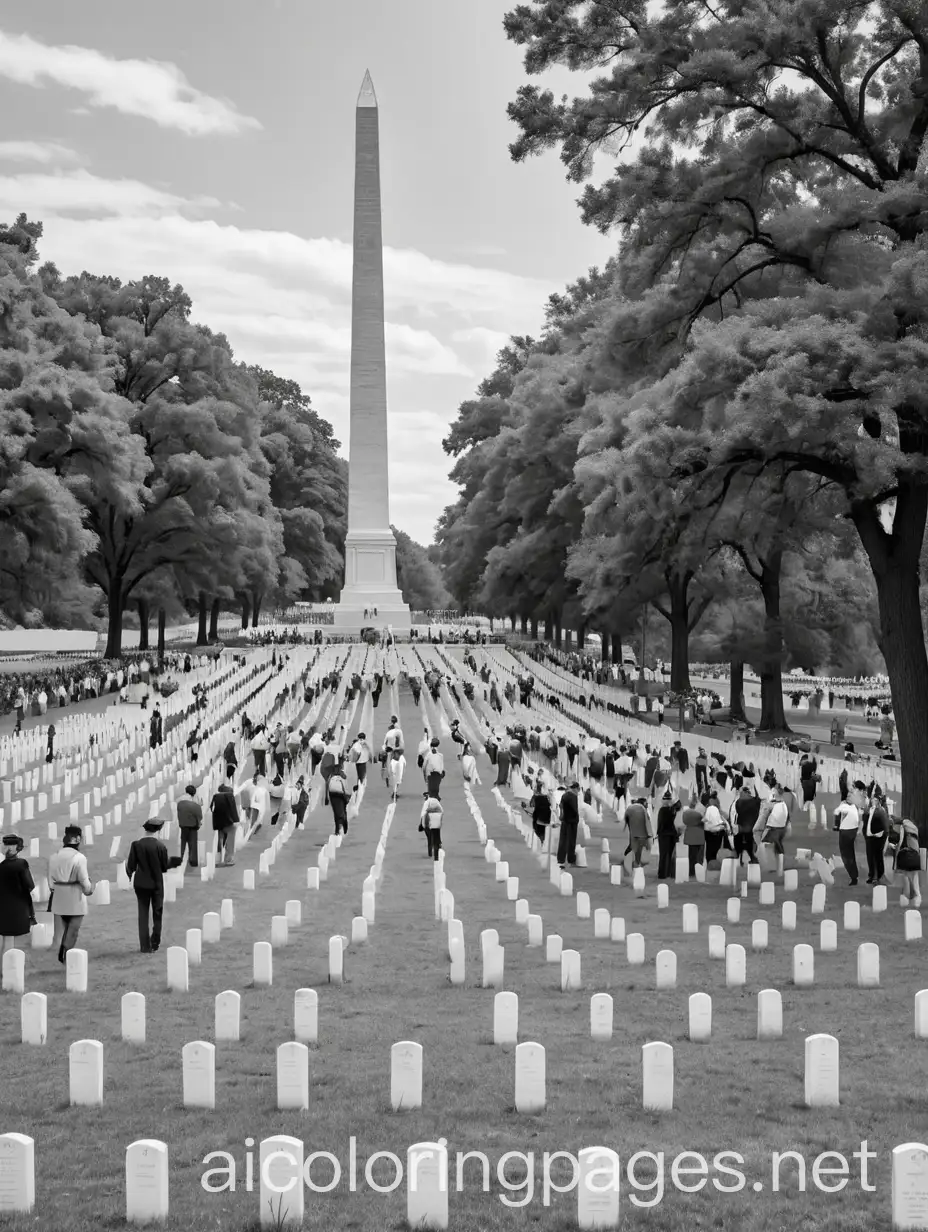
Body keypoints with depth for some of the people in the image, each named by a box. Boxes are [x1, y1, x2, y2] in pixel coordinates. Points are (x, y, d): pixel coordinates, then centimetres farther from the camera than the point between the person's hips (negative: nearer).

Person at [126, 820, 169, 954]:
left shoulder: (136, 845, -10)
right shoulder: (161, 846, -13)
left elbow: (130, 866, -7)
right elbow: (165, 867, -7)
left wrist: (129, 875, 14)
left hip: (141, 884, 1)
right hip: (157, 884, -1)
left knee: (143, 915, 9)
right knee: (157, 914, 13)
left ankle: (145, 946, 8)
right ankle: (154, 944, 12)